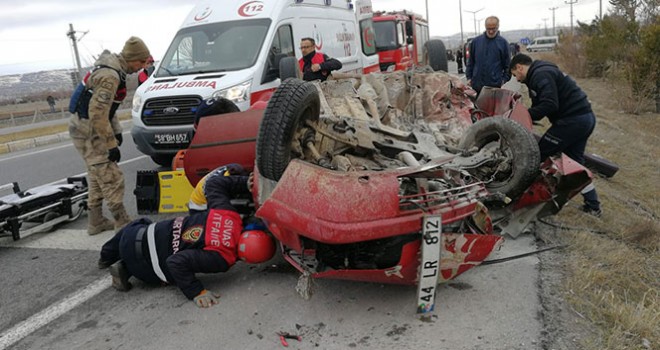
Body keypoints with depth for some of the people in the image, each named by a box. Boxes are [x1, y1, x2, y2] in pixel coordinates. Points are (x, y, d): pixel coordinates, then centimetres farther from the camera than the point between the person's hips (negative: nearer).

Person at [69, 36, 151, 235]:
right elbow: (98, 114, -26)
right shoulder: (110, 77, -23)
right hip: (88, 132, -10)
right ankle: (122, 224, -1)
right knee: (111, 178, -7)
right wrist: (111, 145, -22)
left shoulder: (112, 68, 9)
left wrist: (116, 131, 18)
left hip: (87, 130, 10)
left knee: (97, 177, 16)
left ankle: (96, 222, 24)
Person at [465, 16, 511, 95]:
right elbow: (470, 62, 13)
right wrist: (469, 78, 7)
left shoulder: (503, 43, 4)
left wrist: (504, 79, -2)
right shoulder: (476, 41, 7)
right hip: (477, 86, 2)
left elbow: (507, 65, 8)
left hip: (495, 85, -1)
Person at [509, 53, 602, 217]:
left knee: (540, 154, -2)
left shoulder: (541, 74, -13)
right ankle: (593, 205, 22)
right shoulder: (541, 73, 20)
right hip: (586, 117, 11)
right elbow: (540, 104, 19)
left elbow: (549, 104, -24)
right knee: (575, 162, 17)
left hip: (572, 120, -11)